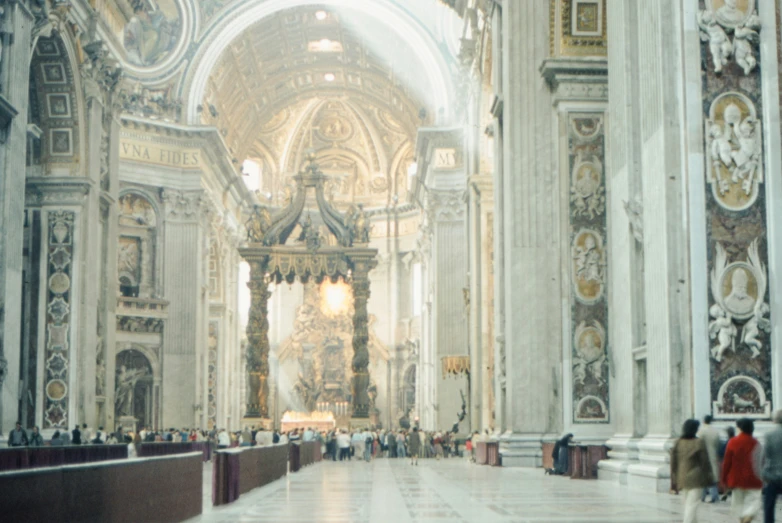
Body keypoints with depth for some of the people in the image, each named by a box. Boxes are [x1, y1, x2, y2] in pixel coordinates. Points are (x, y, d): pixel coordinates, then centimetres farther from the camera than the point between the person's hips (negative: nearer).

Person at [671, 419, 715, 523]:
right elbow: (705, 462, -7)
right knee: (692, 505, -5)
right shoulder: (699, 443, -10)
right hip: (696, 479, -5)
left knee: (687, 504, 16)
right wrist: (709, 478, 3)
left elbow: (673, 463, 4)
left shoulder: (677, 443, 2)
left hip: (682, 479, 5)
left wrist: (674, 481, 11)